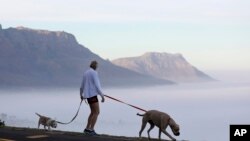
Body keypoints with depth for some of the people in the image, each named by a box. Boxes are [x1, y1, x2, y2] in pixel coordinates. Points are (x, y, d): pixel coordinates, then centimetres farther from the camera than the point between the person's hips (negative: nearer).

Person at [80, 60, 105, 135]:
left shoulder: (86, 73, 15)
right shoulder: (94, 73, -11)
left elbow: (82, 85, 22)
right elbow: (97, 85, -18)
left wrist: (81, 94, 36)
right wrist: (102, 95, -17)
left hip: (88, 95, 9)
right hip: (92, 95, -9)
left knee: (93, 112, 17)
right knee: (96, 112, -7)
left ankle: (87, 129, 17)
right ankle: (91, 130, -11)